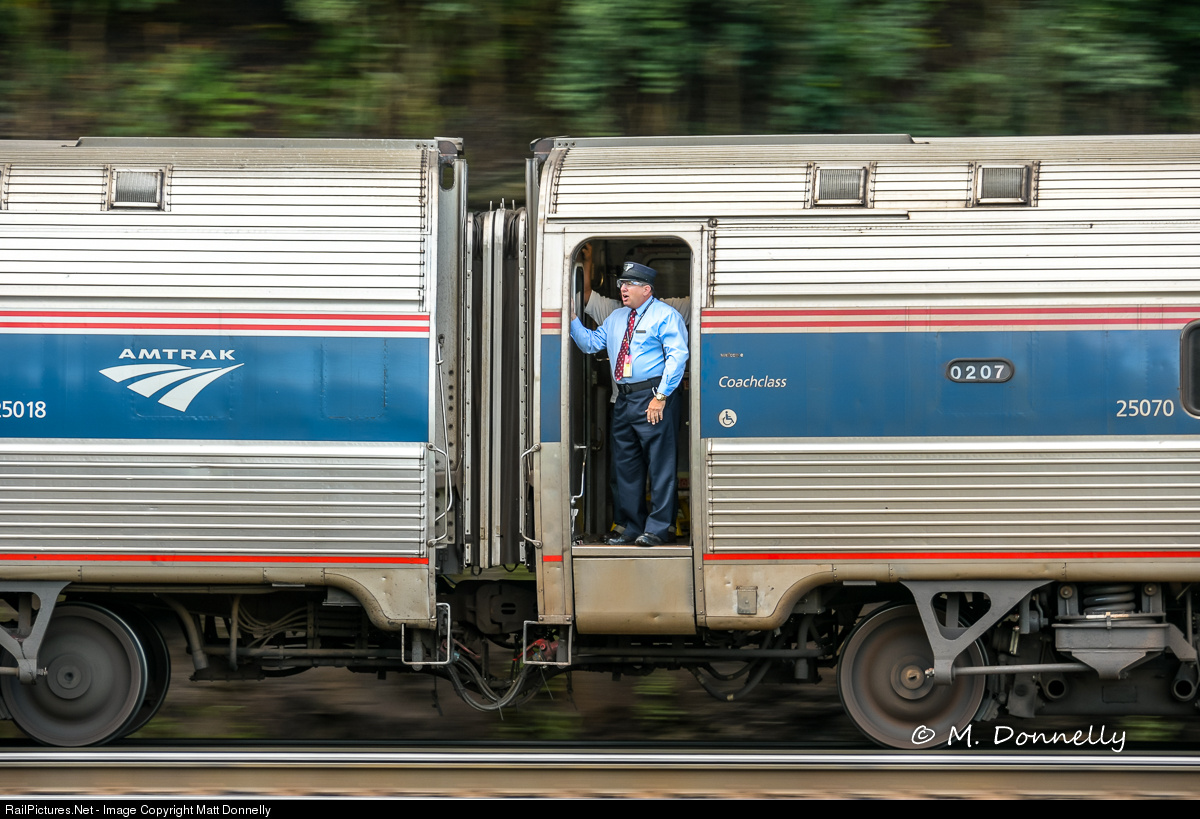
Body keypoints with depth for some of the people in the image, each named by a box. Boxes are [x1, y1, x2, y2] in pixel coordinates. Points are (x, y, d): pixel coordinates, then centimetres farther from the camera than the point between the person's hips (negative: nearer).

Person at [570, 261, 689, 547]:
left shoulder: (666, 316, -4)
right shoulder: (616, 318, 20)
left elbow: (677, 356, -12)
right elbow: (591, 343, 20)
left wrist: (661, 396, -18)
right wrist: (573, 320, 5)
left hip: (653, 397, -8)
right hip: (624, 399, 8)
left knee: (659, 464, -6)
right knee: (625, 464, 11)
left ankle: (656, 529, -4)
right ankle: (632, 527, 18)